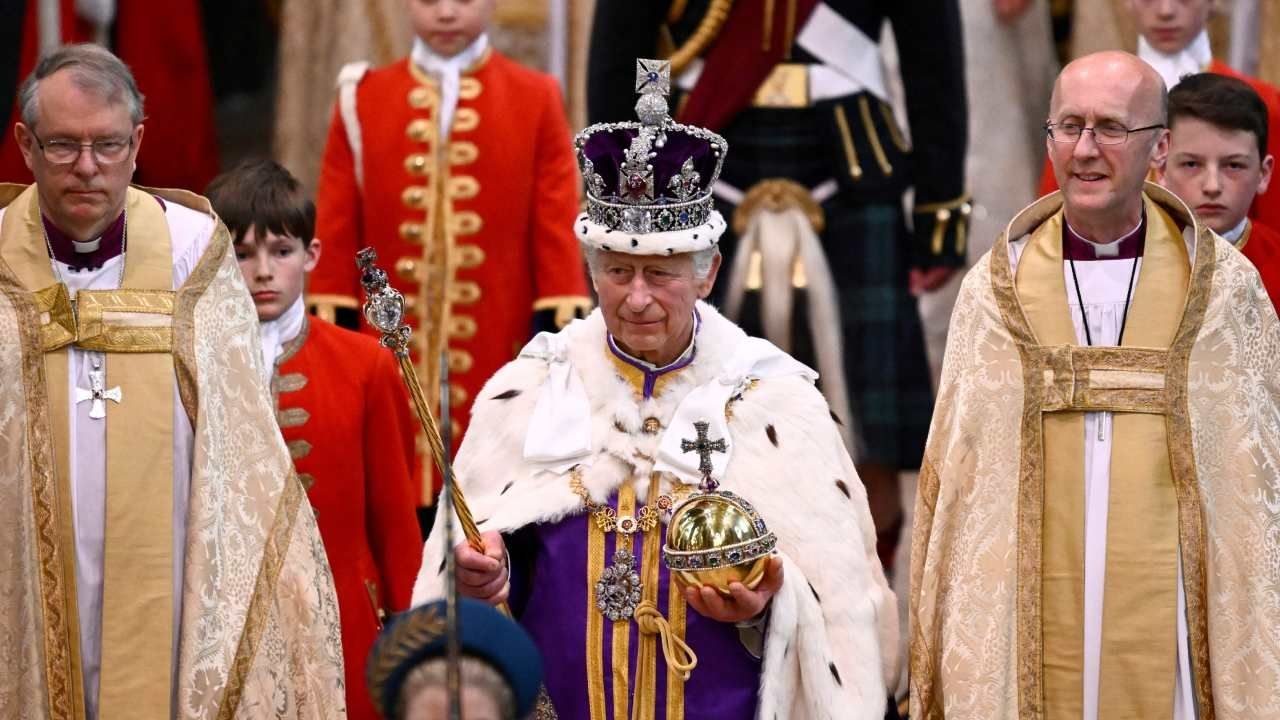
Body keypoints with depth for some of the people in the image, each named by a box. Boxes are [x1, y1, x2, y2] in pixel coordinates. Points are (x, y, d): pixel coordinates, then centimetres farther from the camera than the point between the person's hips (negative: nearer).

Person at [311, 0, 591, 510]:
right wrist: (329, 326, 2)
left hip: (501, 343, -1)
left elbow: (557, 222, 0)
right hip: (391, 346, 1)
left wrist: (561, 328, -5)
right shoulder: (363, 98, 6)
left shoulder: (535, 98, 3)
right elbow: (337, 225, 6)